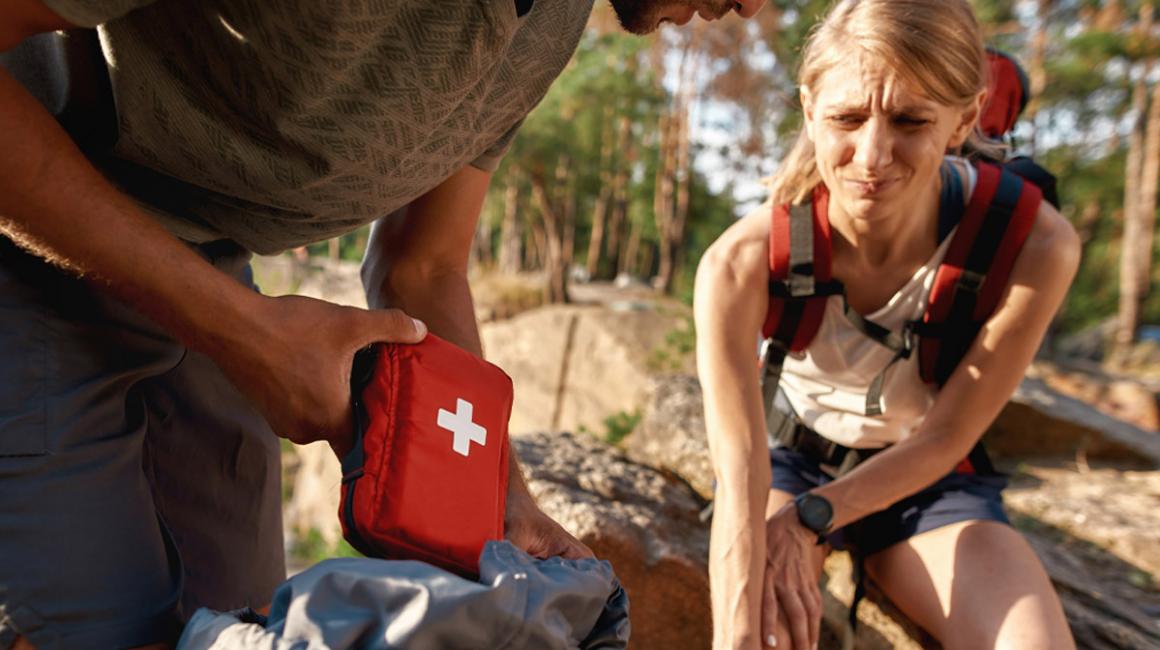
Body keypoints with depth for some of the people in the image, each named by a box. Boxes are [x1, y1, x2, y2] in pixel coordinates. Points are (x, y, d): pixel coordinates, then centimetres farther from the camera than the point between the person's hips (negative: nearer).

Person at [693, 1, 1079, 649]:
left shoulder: (1034, 248, -27)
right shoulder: (741, 264, -29)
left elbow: (946, 435, -16)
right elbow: (739, 480, -31)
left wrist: (808, 520, -20)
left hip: (929, 480, 1)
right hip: (789, 459, -1)